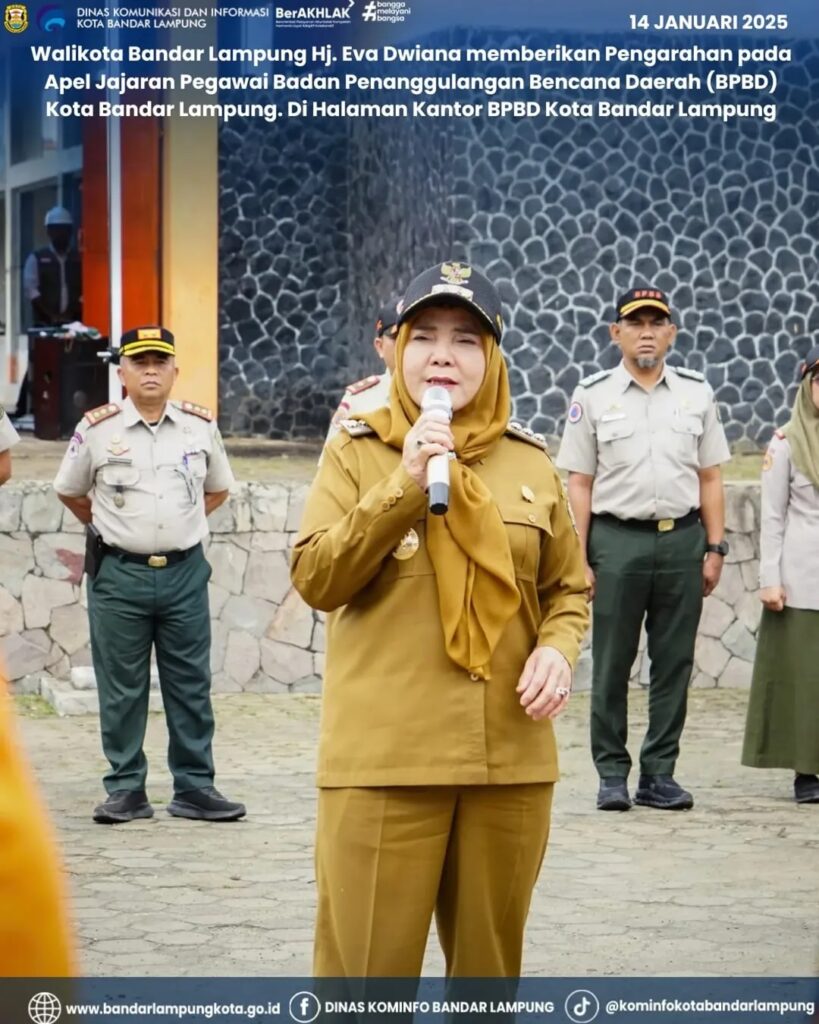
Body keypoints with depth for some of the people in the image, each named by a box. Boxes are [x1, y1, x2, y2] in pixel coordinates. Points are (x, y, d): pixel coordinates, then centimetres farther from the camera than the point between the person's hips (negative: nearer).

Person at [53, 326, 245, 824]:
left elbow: (218, 488, 20)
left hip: (185, 572, 2)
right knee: (121, 689, 3)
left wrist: (181, 524, 12)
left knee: (191, 685, 5)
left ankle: (195, 787, 12)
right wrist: (115, 528, 11)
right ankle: (126, 791, 11)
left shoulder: (201, 425, 4)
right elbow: (70, 492, 12)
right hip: (119, 575, -2)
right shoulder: (97, 429, -2)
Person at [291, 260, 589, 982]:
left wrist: (558, 648, -5)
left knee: (490, 964, 13)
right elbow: (315, 580, -7)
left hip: (511, 757, 3)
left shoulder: (530, 462, 9)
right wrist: (403, 485, -15)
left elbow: (570, 586, 17)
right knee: (368, 968, -3)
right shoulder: (358, 452, 2)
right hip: (385, 755, -3)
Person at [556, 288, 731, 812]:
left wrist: (715, 548, 5)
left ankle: (660, 773, 12)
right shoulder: (593, 395, 4)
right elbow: (579, 483, 2)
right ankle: (612, 773, 9)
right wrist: (579, 560, -4)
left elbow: (710, 478, 12)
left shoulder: (697, 392, 11)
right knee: (612, 664, 0)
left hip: (683, 538, 2)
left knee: (675, 661, 4)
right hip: (617, 538, -2)